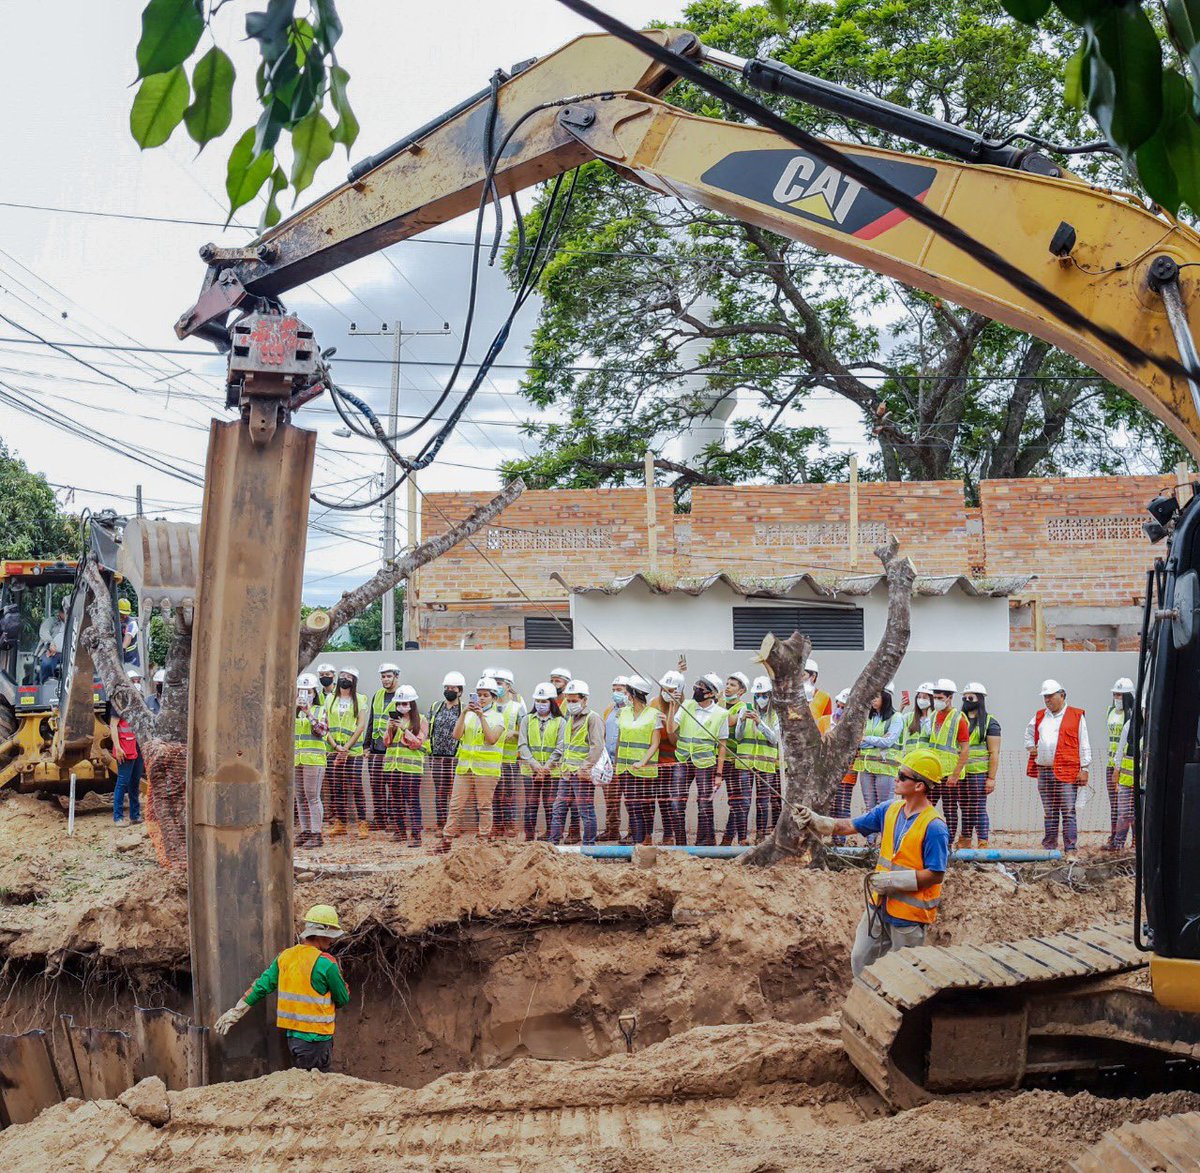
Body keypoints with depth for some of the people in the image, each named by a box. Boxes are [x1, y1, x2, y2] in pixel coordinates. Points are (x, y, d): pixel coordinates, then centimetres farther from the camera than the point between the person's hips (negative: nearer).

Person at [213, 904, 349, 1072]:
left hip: (292, 1034, 7)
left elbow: (261, 985, 7)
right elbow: (343, 1000, -7)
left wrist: (236, 1011, 16)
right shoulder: (326, 963, -16)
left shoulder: (285, 956, 4)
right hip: (316, 1037, -7)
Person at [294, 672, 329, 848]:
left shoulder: (320, 710, 3)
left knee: (313, 797, -8)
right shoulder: (293, 711, 14)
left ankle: (317, 834, -6)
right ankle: (305, 832, 15)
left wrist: (309, 714, -15)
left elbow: (322, 731, -9)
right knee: (300, 797, 8)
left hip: (314, 759, -5)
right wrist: (294, 709, -9)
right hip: (295, 759, 5)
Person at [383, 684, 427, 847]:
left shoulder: (421, 721, 0)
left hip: (411, 767, -5)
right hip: (392, 766, 5)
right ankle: (399, 832, 20)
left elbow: (417, 743, -8)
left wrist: (404, 728, -15)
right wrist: (390, 728, -6)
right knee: (394, 801, 10)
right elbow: (386, 742, 11)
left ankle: (415, 835, -8)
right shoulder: (393, 718, 14)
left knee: (412, 801, -8)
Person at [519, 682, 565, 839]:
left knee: (550, 806, -1)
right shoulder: (527, 720, 9)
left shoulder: (560, 722, 3)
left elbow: (560, 748, -3)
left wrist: (546, 767, -11)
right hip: (530, 769, 1)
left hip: (552, 770, -1)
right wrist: (535, 765, -10)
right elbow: (522, 745, 2)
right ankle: (529, 837, 5)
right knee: (531, 805, 0)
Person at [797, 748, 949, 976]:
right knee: (860, 960, 20)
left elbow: (935, 874, -21)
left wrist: (892, 880, -23)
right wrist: (815, 821, -10)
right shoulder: (889, 810, 0)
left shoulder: (934, 827, -22)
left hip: (909, 914, -7)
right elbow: (850, 826, 4)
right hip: (879, 905, 7)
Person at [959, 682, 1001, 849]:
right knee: (965, 809, 10)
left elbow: (994, 753, -6)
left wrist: (991, 778, -12)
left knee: (979, 809, -5)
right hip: (961, 773, 5)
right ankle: (965, 842, 18)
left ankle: (983, 845, -1)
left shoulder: (989, 723, -1)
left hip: (979, 773, -5)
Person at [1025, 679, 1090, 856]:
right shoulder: (1039, 716, 16)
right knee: (1049, 813, 11)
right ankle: (1049, 847, 16)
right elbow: (1029, 732, 34)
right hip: (1044, 771, 5)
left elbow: (1083, 744, -2)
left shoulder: (1076, 715, 0)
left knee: (1068, 812, -6)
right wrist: (1031, 747, 15)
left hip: (1067, 772, -5)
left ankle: (1070, 849, -5)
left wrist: (1084, 769, -6)